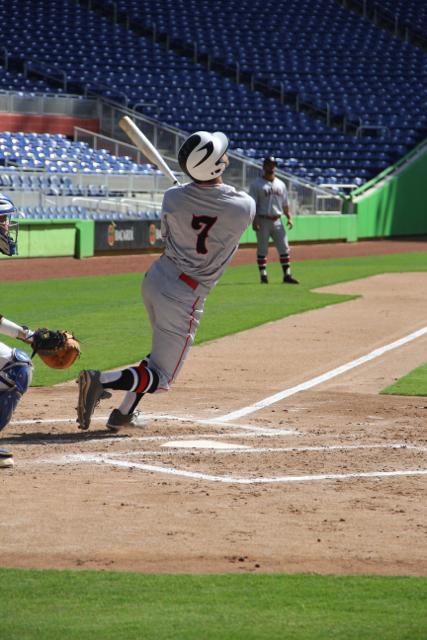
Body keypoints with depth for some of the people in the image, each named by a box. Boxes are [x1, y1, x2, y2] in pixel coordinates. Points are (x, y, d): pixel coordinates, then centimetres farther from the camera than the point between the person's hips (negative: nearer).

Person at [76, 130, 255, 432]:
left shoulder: (173, 197, -7)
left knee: (163, 352, 29)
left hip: (154, 280, 6)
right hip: (185, 297, -6)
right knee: (161, 377, 2)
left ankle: (125, 412, 25)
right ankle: (102, 380, -21)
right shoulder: (244, 207, -16)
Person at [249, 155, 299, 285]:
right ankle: (263, 275, 5)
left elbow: (285, 203, 17)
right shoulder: (257, 184, -3)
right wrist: (254, 221, -17)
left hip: (277, 221, 5)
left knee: (284, 248, 0)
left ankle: (287, 275, 3)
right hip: (263, 220, -5)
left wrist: (289, 217, 4)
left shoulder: (280, 184, 14)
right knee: (262, 249, 0)